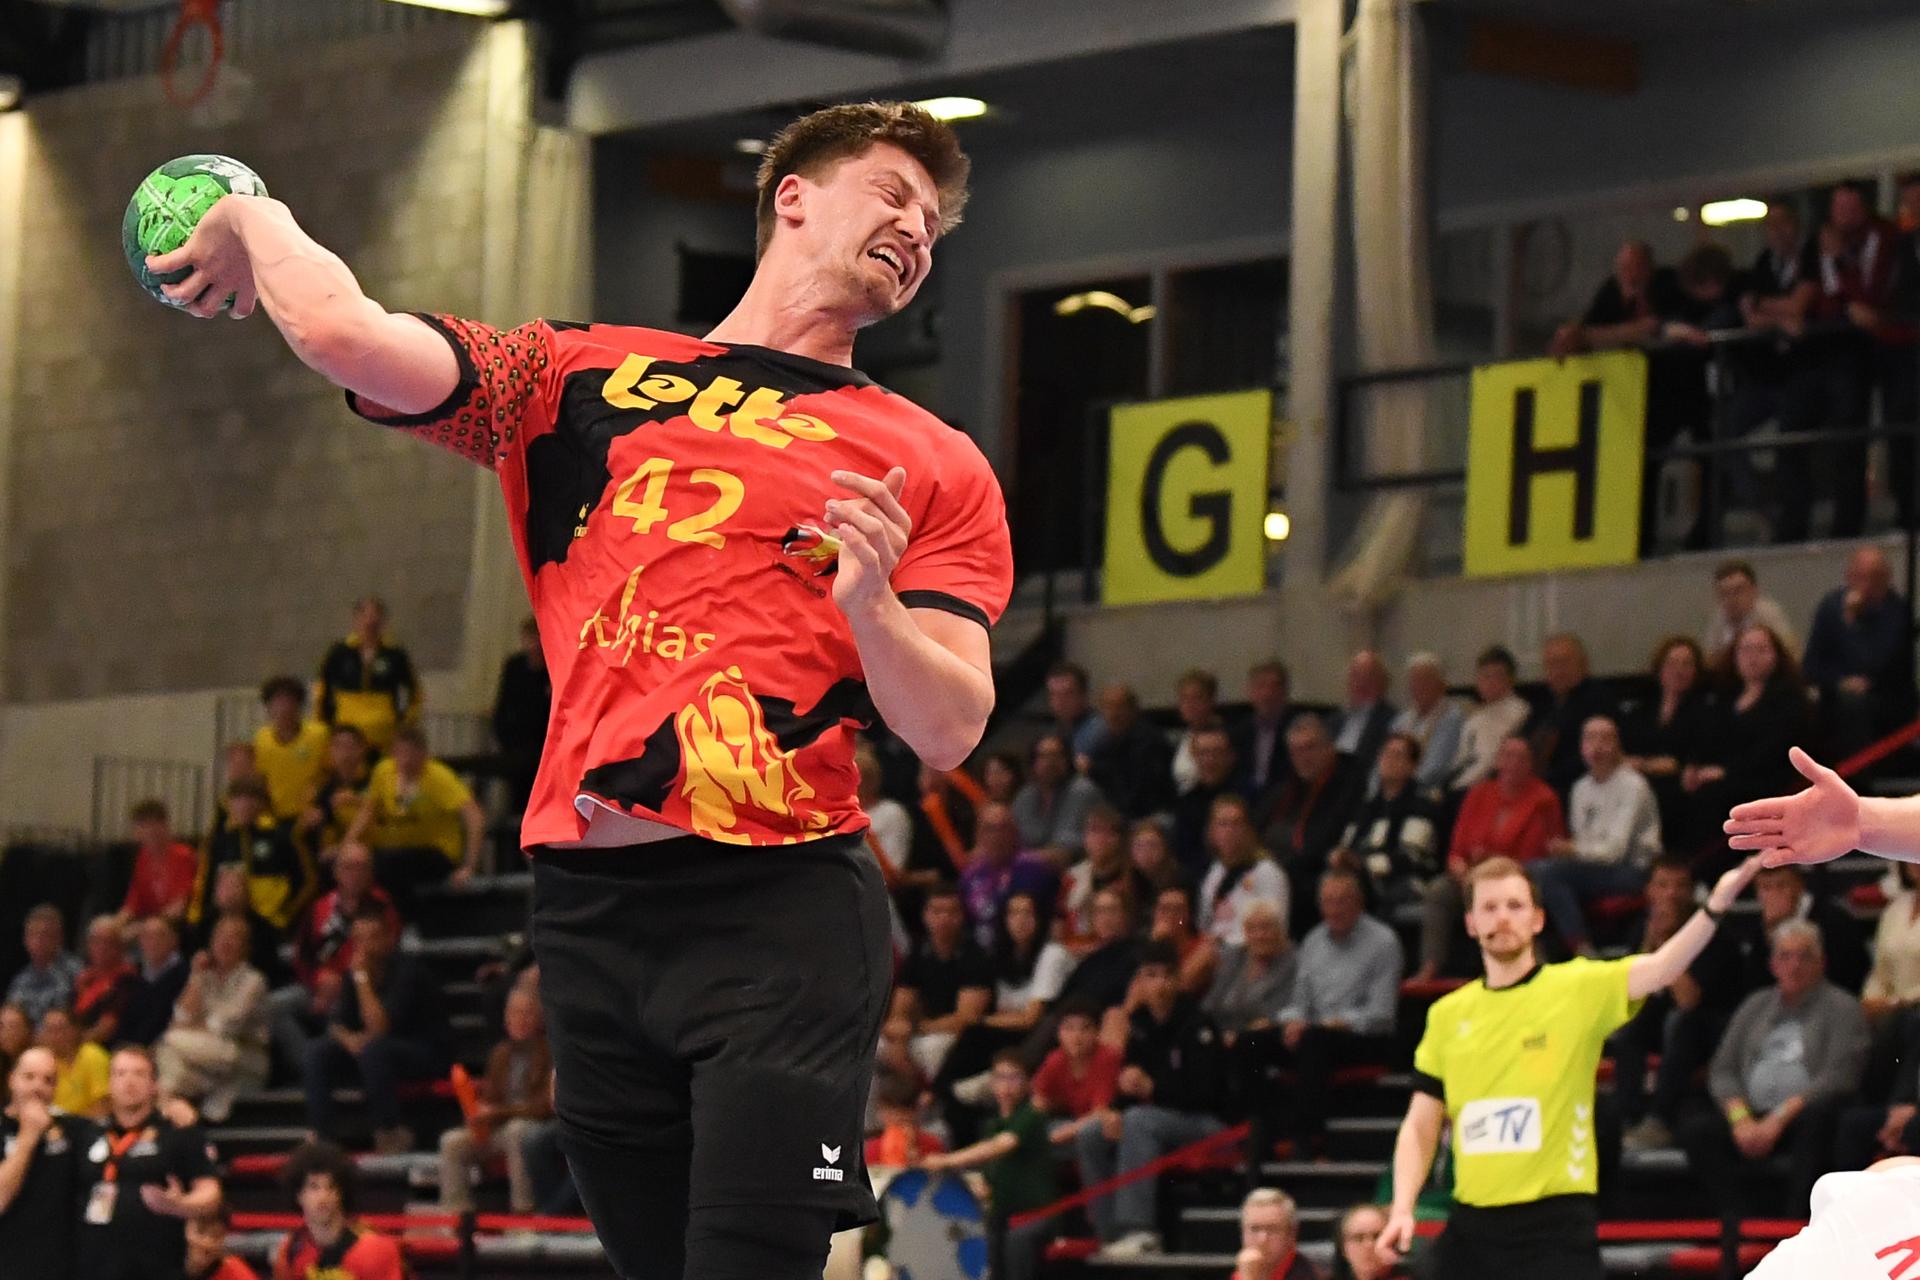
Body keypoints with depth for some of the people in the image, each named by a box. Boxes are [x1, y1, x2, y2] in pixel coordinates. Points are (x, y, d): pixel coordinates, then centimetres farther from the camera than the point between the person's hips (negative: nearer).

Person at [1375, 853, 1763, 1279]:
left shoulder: (1578, 989, -3)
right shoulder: (1447, 1015, 10)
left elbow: (1661, 969, -21)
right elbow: (1420, 1127, 13)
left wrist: (1716, 905, -38)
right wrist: (1402, 1210, -1)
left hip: (1555, 1230, -4)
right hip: (1473, 1226, 4)